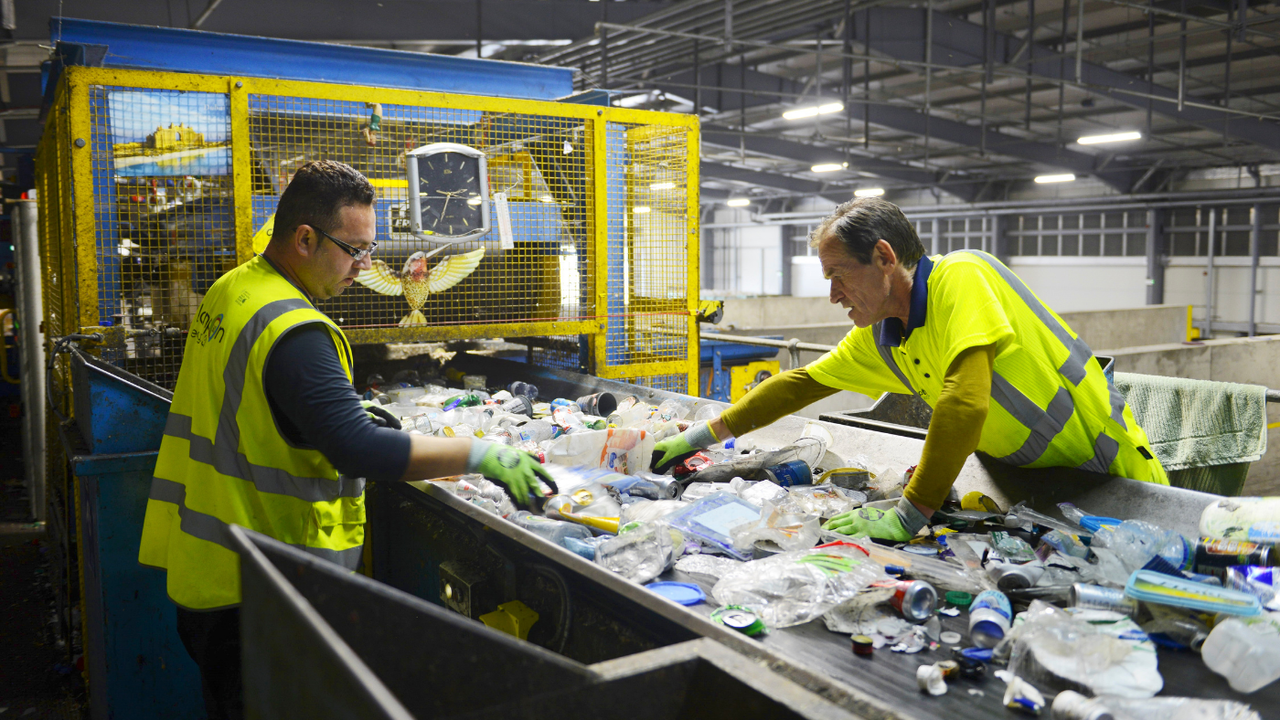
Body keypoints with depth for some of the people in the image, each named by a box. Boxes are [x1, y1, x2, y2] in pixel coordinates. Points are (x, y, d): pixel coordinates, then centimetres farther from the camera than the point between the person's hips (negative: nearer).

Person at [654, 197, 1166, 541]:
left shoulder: (961, 278, -24)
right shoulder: (876, 339, -1)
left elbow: (965, 402, -35)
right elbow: (799, 383, 9)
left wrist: (910, 516, -32)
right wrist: (700, 437, 8)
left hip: (1110, 480, -6)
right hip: (1030, 485, 6)